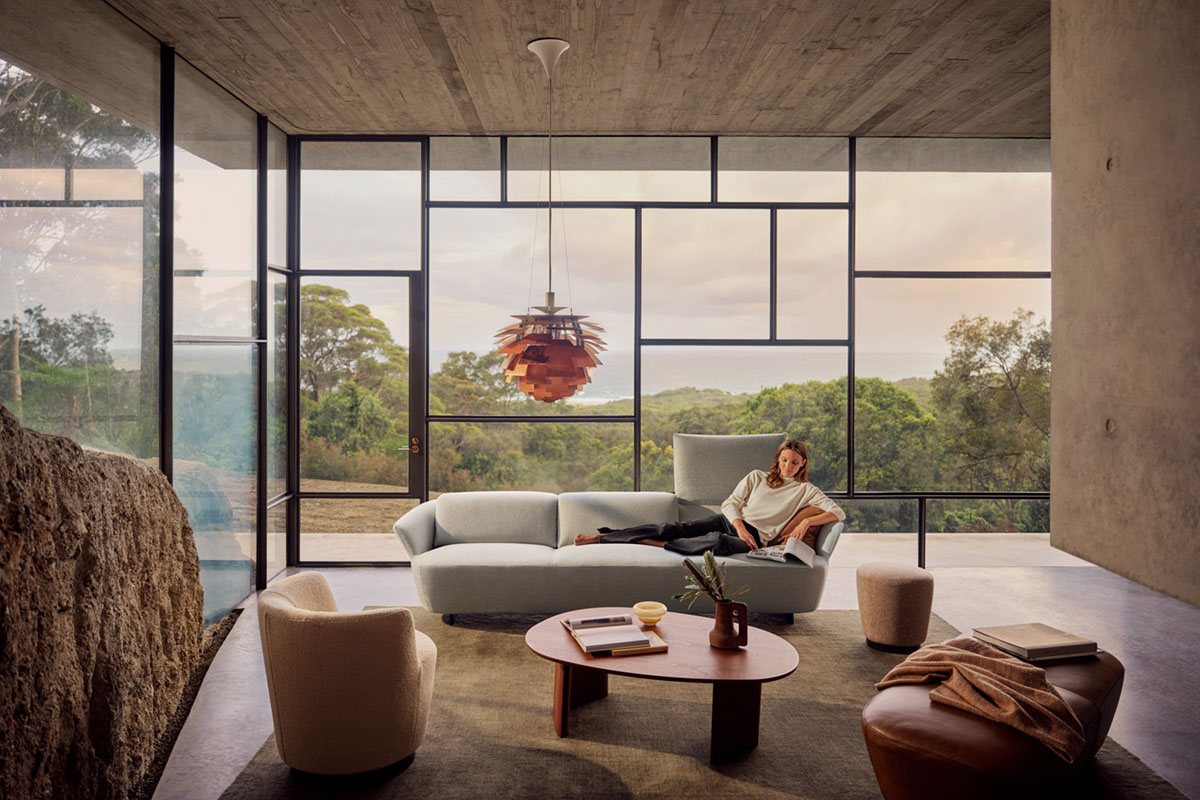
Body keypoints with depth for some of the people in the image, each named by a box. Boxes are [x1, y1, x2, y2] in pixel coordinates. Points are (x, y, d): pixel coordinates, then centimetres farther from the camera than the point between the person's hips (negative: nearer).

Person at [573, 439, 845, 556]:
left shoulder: (806, 490, 11)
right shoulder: (756, 477, 18)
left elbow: (838, 512, 1)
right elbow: (730, 503, 9)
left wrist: (807, 521, -15)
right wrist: (740, 526, -11)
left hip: (756, 536, -3)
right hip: (729, 520, 3)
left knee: (719, 542, -40)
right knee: (676, 528, -20)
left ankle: (655, 544, -29)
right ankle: (602, 537, -21)